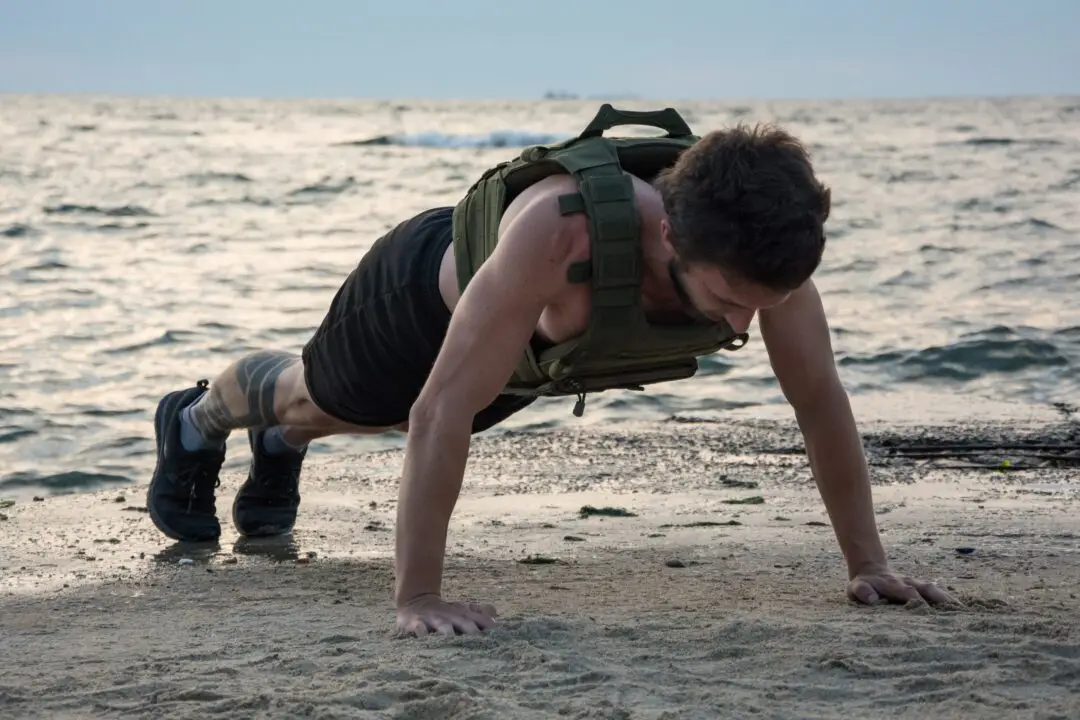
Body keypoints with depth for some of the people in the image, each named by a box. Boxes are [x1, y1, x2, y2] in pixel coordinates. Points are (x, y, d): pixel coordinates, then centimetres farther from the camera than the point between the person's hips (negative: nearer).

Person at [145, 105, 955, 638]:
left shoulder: (761, 244, -38)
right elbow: (441, 411, -48)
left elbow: (821, 401, -24)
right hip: (431, 290, -4)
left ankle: (280, 449, 67)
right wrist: (417, 596, -46)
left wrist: (869, 562, -21)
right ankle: (196, 421, 62)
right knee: (318, 398, 29)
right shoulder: (558, 231, -53)